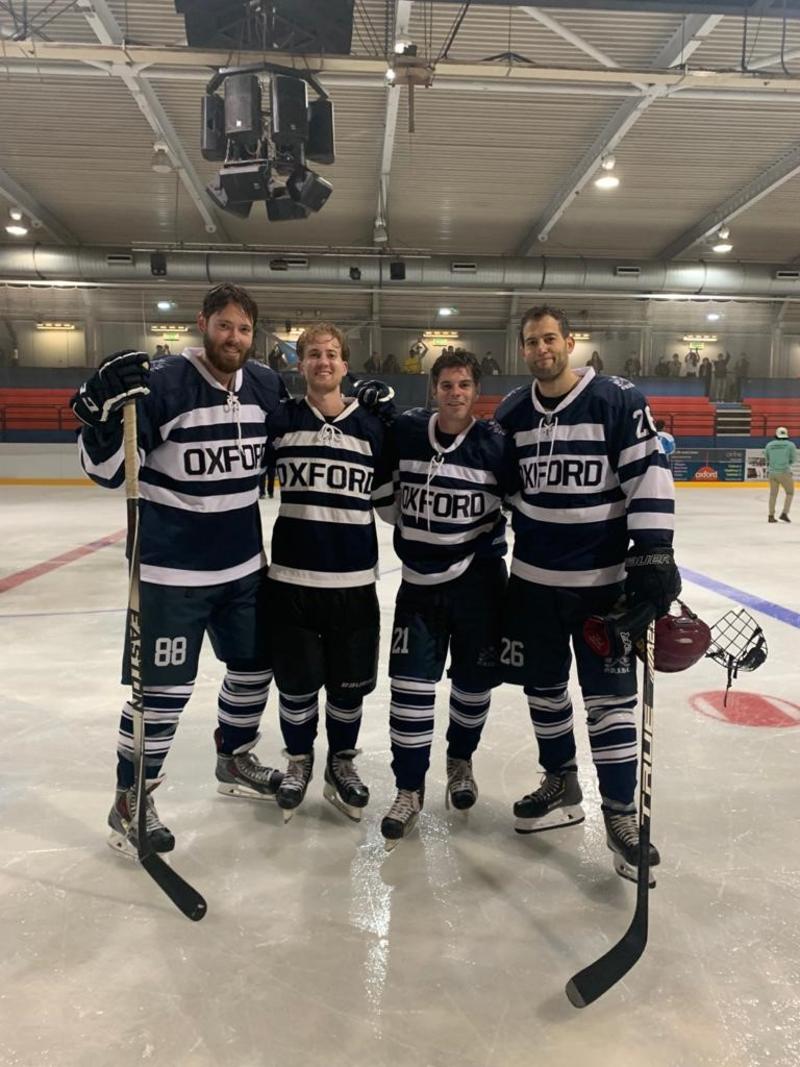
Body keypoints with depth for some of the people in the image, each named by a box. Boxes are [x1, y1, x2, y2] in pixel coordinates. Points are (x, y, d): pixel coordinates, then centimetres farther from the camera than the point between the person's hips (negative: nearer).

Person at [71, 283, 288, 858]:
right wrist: (104, 410, -33)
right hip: (172, 570, -6)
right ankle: (130, 801, 22)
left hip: (244, 565, 6)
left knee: (255, 668, 18)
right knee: (164, 688, 1)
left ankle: (235, 760, 42)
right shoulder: (161, 382, -15)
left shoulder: (266, 384, 2)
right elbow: (105, 470, -15)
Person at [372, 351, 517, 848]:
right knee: (411, 682, -1)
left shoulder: (497, 442, -8)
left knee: (474, 678, 12)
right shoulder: (405, 431, -1)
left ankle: (461, 761, 39)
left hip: (478, 578, -1)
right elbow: (387, 500, 11)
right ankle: (410, 790, 14)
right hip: (420, 578, 1)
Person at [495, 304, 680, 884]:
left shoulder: (618, 399, -9)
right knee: (543, 687, 14)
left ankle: (621, 815, 16)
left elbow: (650, 473, -12)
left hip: (603, 577, -5)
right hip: (533, 576, 5)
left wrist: (654, 551, -20)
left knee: (610, 696, 1)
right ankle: (561, 789, 34)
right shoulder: (512, 412, 6)